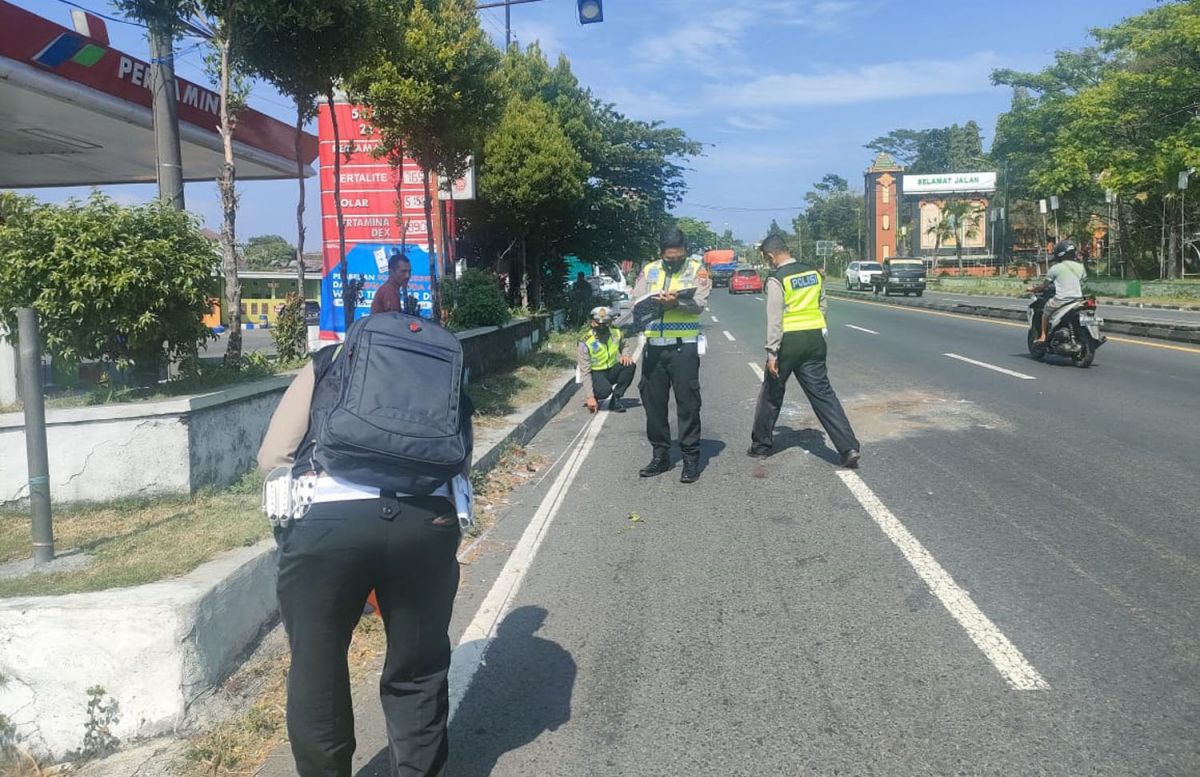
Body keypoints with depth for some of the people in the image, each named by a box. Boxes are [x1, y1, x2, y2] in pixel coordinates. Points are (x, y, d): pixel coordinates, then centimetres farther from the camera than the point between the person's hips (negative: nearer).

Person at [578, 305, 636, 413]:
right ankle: (593, 399, 2)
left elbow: (626, 344, 15)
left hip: (612, 370, 5)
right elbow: (585, 372, -20)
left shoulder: (616, 334, -7)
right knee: (605, 390, -36)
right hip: (595, 373, -5)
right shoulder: (586, 343, -20)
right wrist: (590, 397, -26)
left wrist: (626, 355, -12)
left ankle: (615, 400, -12)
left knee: (630, 366, -23)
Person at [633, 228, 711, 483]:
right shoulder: (649, 271, 12)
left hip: (684, 346, -4)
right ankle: (660, 454, 21)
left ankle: (691, 458, 7)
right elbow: (635, 301, 2)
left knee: (688, 403, -2)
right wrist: (654, 300, -19)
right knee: (653, 402, 9)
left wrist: (677, 302, -29)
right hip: (654, 346, 4)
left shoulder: (697, 270, 2)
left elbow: (699, 304, -10)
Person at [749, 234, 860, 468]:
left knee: (772, 394, 13)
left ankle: (761, 444, 26)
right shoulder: (815, 272, 7)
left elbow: (774, 319, -15)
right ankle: (849, 447, -5)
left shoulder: (776, 279, -11)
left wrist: (772, 352, -13)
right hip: (814, 339, 5)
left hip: (789, 342, -5)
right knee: (823, 394, 4)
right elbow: (822, 306, 12)